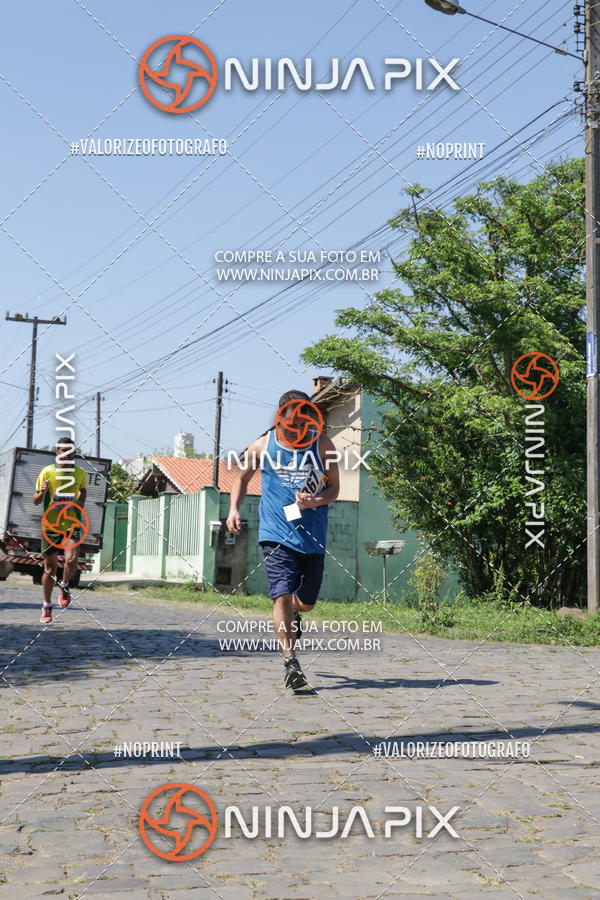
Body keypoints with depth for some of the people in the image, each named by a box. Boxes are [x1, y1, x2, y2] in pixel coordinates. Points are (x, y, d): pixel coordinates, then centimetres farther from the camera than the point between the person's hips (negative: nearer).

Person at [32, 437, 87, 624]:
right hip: (50, 525, -1)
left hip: (71, 525, 1)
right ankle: (47, 606, 25)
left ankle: (64, 586, 13)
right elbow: (36, 501, 0)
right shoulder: (47, 472, -5)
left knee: (71, 560, -20)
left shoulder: (80, 472, 3)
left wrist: (81, 501, 4)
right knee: (50, 568, 6)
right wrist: (42, 493, -22)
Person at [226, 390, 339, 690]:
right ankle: (290, 661, -13)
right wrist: (234, 508, 3)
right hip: (276, 534, -1)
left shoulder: (322, 445, 2)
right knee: (282, 595, -16)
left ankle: (291, 616, 49)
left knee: (306, 602, 12)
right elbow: (242, 477, 18)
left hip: (312, 536, 2)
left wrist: (315, 502, -16)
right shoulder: (262, 446, 2)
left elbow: (334, 487, 5)